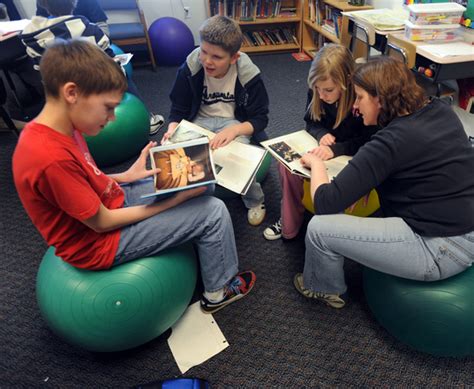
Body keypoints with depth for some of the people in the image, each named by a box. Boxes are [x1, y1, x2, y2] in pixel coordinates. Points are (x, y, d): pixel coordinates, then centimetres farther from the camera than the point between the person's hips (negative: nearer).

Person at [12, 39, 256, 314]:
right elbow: (102, 223, -24)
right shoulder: (53, 158, -33)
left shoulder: (57, 129, -6)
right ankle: (219, 291, 13)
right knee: (214, 212, -10)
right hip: (98, 241, -9)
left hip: (108, 200, 9)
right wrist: (174, 200, -19)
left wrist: (127, 176, -2)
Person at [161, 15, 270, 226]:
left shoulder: (248, 74, -17)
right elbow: (178, 109, -2)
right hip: (199, 120, 2)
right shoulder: (190, 68, -12)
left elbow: (260, 118, -13)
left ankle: (255, 200, -1)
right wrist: (173, 129, -26)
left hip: (234, 121, -2)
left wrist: (234, 130, -33)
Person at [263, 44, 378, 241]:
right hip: (323, 147, 5)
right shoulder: (316, 91, -13)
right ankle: (289, 223, -3)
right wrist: (322, 134, -22)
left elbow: (367, 141, -21)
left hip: (353, 156, -4)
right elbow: (311, 122, 2)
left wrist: (334, 149, -37)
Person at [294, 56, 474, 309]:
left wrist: (316, 163, -4)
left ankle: (324, 289, 22)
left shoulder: (390, 142, -22)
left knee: (320, 228, -10)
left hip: (442, 250, -9)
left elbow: (325, 203, -24)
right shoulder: (441, 110, 2)